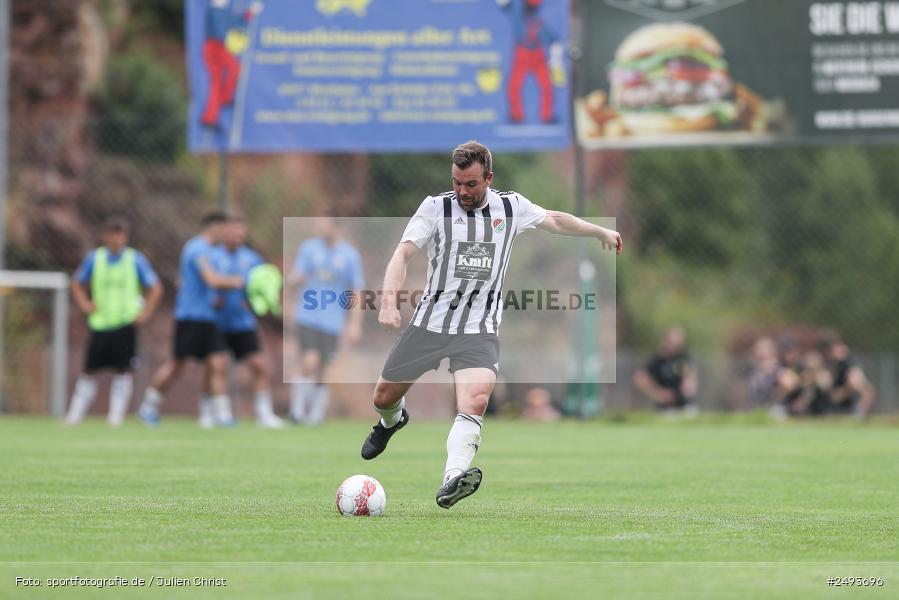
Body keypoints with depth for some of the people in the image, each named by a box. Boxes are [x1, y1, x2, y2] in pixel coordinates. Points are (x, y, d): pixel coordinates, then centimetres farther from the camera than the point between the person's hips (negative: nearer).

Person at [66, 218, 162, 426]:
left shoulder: (136, 260, -1)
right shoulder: (94, 258, 3)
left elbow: (155, 288, 6)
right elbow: (77, 284, 16)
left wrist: (145, 313, -2)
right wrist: (84, 304, 1)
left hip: (125, 323, -1)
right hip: (100, 322, 1)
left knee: (123, 370, -7)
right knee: (89, 370, 4)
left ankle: (116, 414, 1)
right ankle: (75, 413, 13)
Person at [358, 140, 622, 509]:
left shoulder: (512, 207, 3)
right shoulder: (436, 207, -6)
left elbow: (555, 220, 24)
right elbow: (403, 253, -17)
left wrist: (601, 232, 29)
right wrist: (389, 299, -33)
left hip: (479, 330, 0)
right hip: (429, 321, 0)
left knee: (475, 402, -26)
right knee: (385, 396, 11)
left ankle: (452, 480, -42)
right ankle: (392, 421, 49)